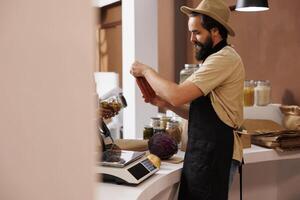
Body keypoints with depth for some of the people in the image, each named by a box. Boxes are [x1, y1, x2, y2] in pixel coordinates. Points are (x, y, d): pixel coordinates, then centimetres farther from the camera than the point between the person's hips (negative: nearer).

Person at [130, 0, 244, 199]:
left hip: (216, 152, -9)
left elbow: (178, 95, -24)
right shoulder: (216, 59, 17)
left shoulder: (225, 58, -16)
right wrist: (166, 103, 4)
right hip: (203, 151, 9)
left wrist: (147, 71, -9)